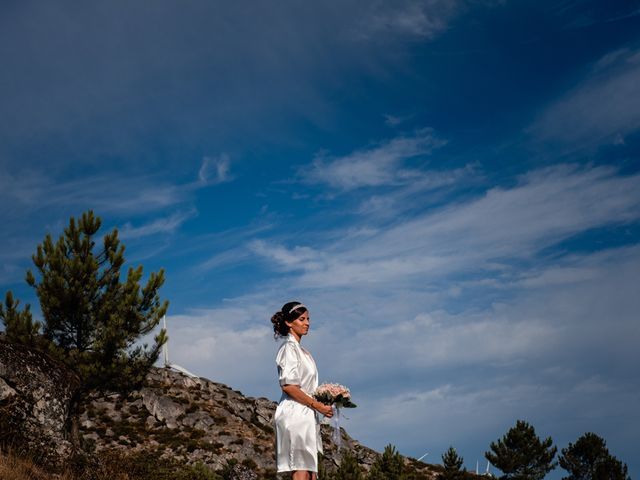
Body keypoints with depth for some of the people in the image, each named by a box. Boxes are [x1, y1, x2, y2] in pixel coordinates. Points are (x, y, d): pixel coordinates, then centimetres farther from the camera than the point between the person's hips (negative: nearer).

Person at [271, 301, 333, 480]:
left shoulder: (300, 349, 18)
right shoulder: (289, 347, -9)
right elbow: (288, 386, -18)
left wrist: (321, 402, 7)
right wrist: (316, 405, -15)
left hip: (306, 415, 10)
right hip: (295, 413, -10)